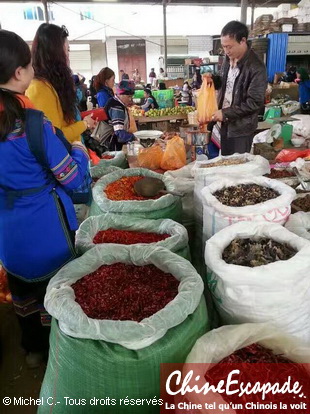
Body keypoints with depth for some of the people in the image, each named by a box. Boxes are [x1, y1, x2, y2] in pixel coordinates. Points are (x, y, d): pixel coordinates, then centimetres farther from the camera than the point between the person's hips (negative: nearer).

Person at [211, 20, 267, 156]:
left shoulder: (256, 68, -19)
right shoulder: (228, 59, 4)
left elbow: (255, 103, -22)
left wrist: (225, 113, -22)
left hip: (241, 129, -7)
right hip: (223, 124, 7)